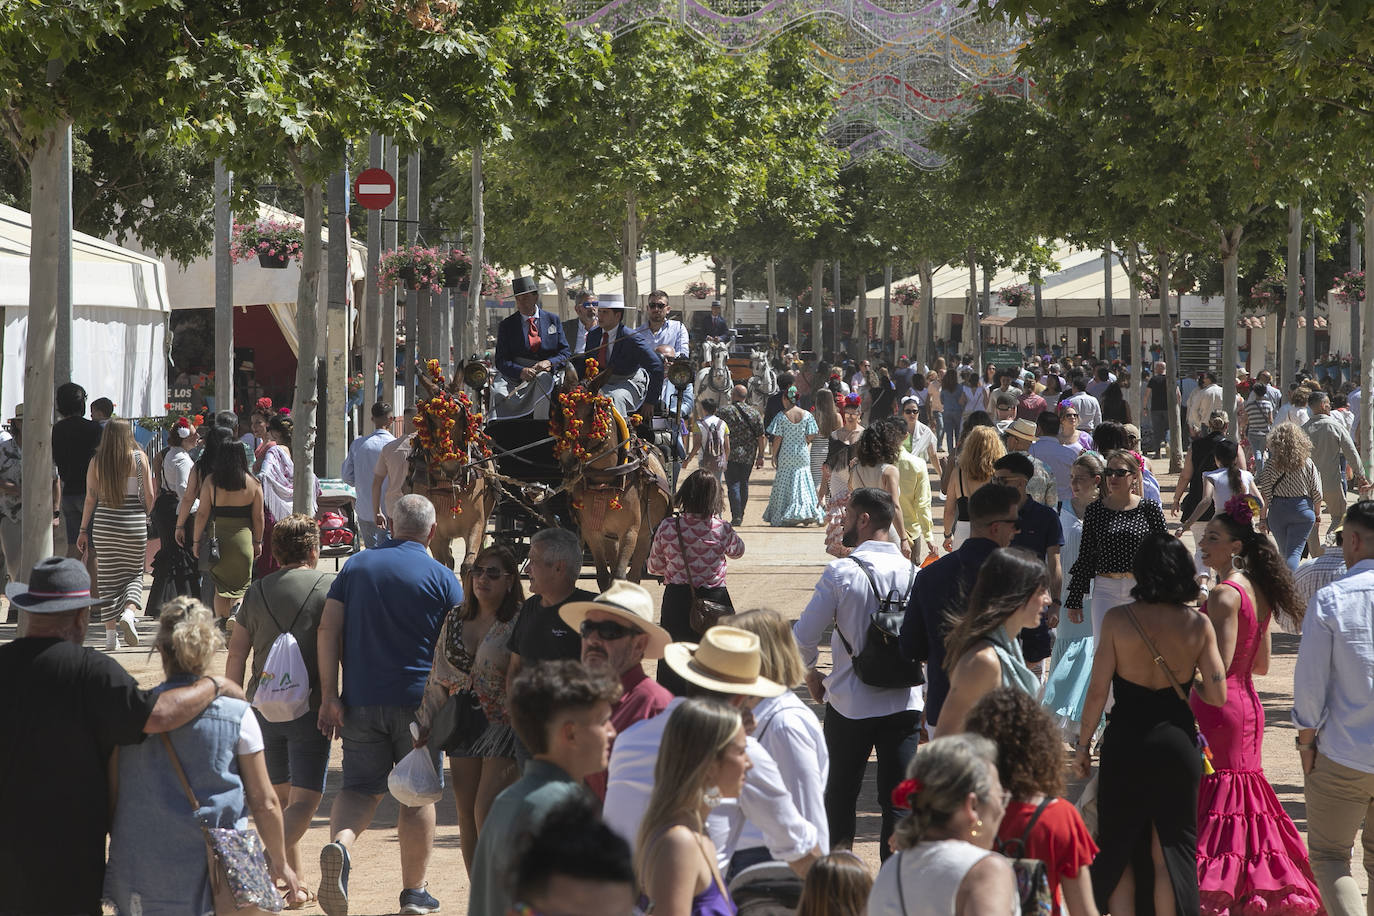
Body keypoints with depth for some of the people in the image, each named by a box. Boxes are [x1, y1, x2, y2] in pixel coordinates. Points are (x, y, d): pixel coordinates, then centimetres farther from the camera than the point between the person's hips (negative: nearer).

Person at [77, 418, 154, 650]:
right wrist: (145, 516, 15)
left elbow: (90, 498, -1)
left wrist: (83, 530, 5)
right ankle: (129, 612, -16)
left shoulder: (96, 461, 0)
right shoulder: (139, 458, -3)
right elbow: (150, 495, -3)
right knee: (134, 573, 12)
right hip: (134, 523, -1)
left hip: (104, 522, 1)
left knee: (108, 578, 8)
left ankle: (110, 635, 6)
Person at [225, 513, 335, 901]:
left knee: (280, 796, 17)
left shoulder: (256, 592, 9)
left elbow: (236, 655, 9)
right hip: (308, 708, -4)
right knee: (304, 800, -4)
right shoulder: (329, 587, -3)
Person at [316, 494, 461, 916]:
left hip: (360, 701, 2)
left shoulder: (356, 566, 6)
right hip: (418, 702, -2)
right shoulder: (442, 578, -2)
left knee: (360, 787, 9)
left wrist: (329, 695, -2)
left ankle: (339, 845, -22)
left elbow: (327, 630, -1)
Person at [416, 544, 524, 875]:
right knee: (466, 816, 7)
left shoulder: (520, 621, -9)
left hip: (503, 726, -6)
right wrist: (426, 724, 14)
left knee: (486, 814, -13)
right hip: (463, 725, 6)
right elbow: (440, 675, 16)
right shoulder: (456, 618, 9)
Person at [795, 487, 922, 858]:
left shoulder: (841, 572, -12)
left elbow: (804, 637, -10)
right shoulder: (915, 574, -2)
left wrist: (811, 676, 8)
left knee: (840, 796, 14)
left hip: (850, 704, -2)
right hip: (905, 704, 2)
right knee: (899, 801, 7)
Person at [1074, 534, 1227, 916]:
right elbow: (1217, 695, -6)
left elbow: (1098, 690, -9)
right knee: (1170, 848, 11)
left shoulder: (1117, 618, -12)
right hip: (1177, 741, 1)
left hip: (1126, 741, -1)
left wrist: (1083, 743, 3)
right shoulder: (1198, 625, -8)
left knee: (1119, 846, 13)